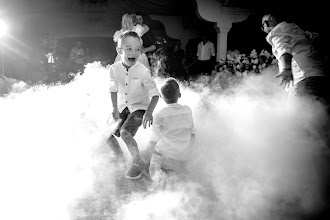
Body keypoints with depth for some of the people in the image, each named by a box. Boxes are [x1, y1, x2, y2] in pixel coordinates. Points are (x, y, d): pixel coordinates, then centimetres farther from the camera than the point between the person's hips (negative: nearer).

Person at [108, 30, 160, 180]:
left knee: (125, 132, -26)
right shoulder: (114, 68, -9)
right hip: (122, 107, 5)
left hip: (139, 107, -5)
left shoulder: (143, 71, -20)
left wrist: (149, 112, -32)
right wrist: (115, 109, -11)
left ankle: (138, 163, -4)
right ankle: (119, 157, 29)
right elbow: (114, 90, 0)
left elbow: (155, 94, -18)